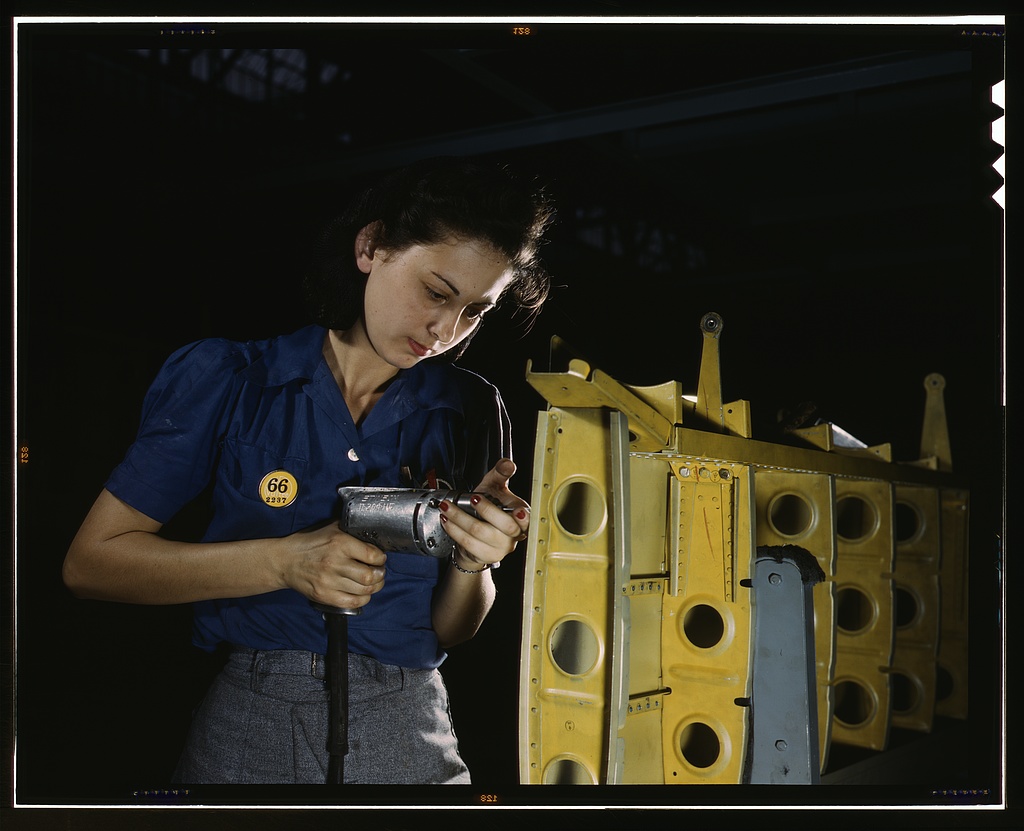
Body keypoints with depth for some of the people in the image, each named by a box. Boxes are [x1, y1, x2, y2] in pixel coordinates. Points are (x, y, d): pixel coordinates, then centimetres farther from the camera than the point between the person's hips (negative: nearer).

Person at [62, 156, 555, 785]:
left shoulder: (470, 413, 0)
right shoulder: (227, 380, -6)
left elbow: (448, 632, 4)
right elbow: (91, 561, -9)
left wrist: (472, 560, -17)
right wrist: (285, 561, -19)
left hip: (407, 733, 2)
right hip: (245, 730, -1)